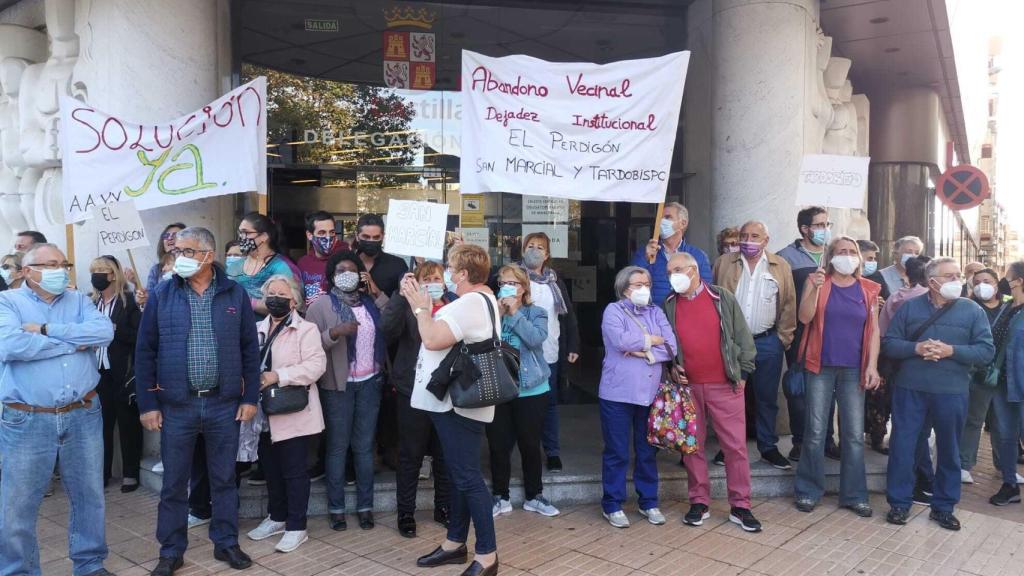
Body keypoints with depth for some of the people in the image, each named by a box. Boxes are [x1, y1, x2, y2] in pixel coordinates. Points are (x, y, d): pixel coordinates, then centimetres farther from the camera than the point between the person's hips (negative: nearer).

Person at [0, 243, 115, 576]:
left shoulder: (79, 301, 9)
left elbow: (105, 332, -10)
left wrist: (47, 330, -14)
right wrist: (73, 343, -12)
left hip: (83, 416, 3)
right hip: (27, 421, -3)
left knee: (90, 497, 14)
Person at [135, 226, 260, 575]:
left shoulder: (235, 294, 0)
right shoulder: (162, 295, -1)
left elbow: (250, 349, 3)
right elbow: (145, 352, 1)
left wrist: (250, 397, 0)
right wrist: (147, 403, -4)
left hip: (225, 404, 0)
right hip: (176, 404, 0)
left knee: (224, 478, 11)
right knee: (174, 482, 10)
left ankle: (226, 543, 26)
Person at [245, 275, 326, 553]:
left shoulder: (306, 329, -7)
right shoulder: (257, 329, 13)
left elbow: (316, 364, -17)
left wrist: (277, 376, -22)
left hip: (294, 412, -6)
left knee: (294, 471, 1)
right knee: (271, 469, 16)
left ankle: (296, 527, 11)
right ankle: (277, 517, 33)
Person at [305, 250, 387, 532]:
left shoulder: (370, 302, 9)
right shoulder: (321, 306, -2)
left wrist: (377, 293, -6)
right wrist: (335, 332, -25)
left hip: (370, 383, 3)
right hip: (338, 385, -3)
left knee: (364, 447, 10)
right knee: (337, 447, 5)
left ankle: (365, 505, 18)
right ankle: (336, 507, 16)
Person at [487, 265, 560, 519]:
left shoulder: (536, 312, 2)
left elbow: (536, 339, -18)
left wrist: (515, 313, -15)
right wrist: (497, 314, -16)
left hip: (530, 389, -1)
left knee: (530, 444, 9)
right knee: (498, 445, 5)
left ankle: (534, 496, 25)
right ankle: (501, 497, 21)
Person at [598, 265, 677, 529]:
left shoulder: (656, 312, 11)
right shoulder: (613, 310, -2)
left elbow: (671, 347, 0)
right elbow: (621, 340, -21)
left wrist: (644, 352, -14)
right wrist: (653, 340, -7)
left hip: (649, 393, 4)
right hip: (618, 394, -4)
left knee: (647, 451, 13)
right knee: (617, 452, 4)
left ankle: (648, 502, 26)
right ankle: (612, 505, 15)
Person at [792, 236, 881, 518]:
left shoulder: (869, 289, 8)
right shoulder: (817, 281, 3)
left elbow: (874, 330, 7)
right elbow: (805, 317, -9)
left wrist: (872, 365, -2)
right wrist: (816, 288, -21)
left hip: (854, 370, 2)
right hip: (821, 367, -2)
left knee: (854, 434, 4)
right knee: (815, 431, 1)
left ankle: (854, 495, 15)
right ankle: (809, 491, 12)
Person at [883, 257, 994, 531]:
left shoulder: (973, 310, 2)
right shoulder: (909, 307, 4)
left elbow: (987, 351, -3)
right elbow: (888, 343, 1)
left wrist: (951, 351, -17)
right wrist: (916, 348, -16)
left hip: (952, 392, 0)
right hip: (910, 389, 0)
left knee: (949, 450, 10)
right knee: (902, 446, 2)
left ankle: (944, 507, 25)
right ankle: (899, 503, 15)